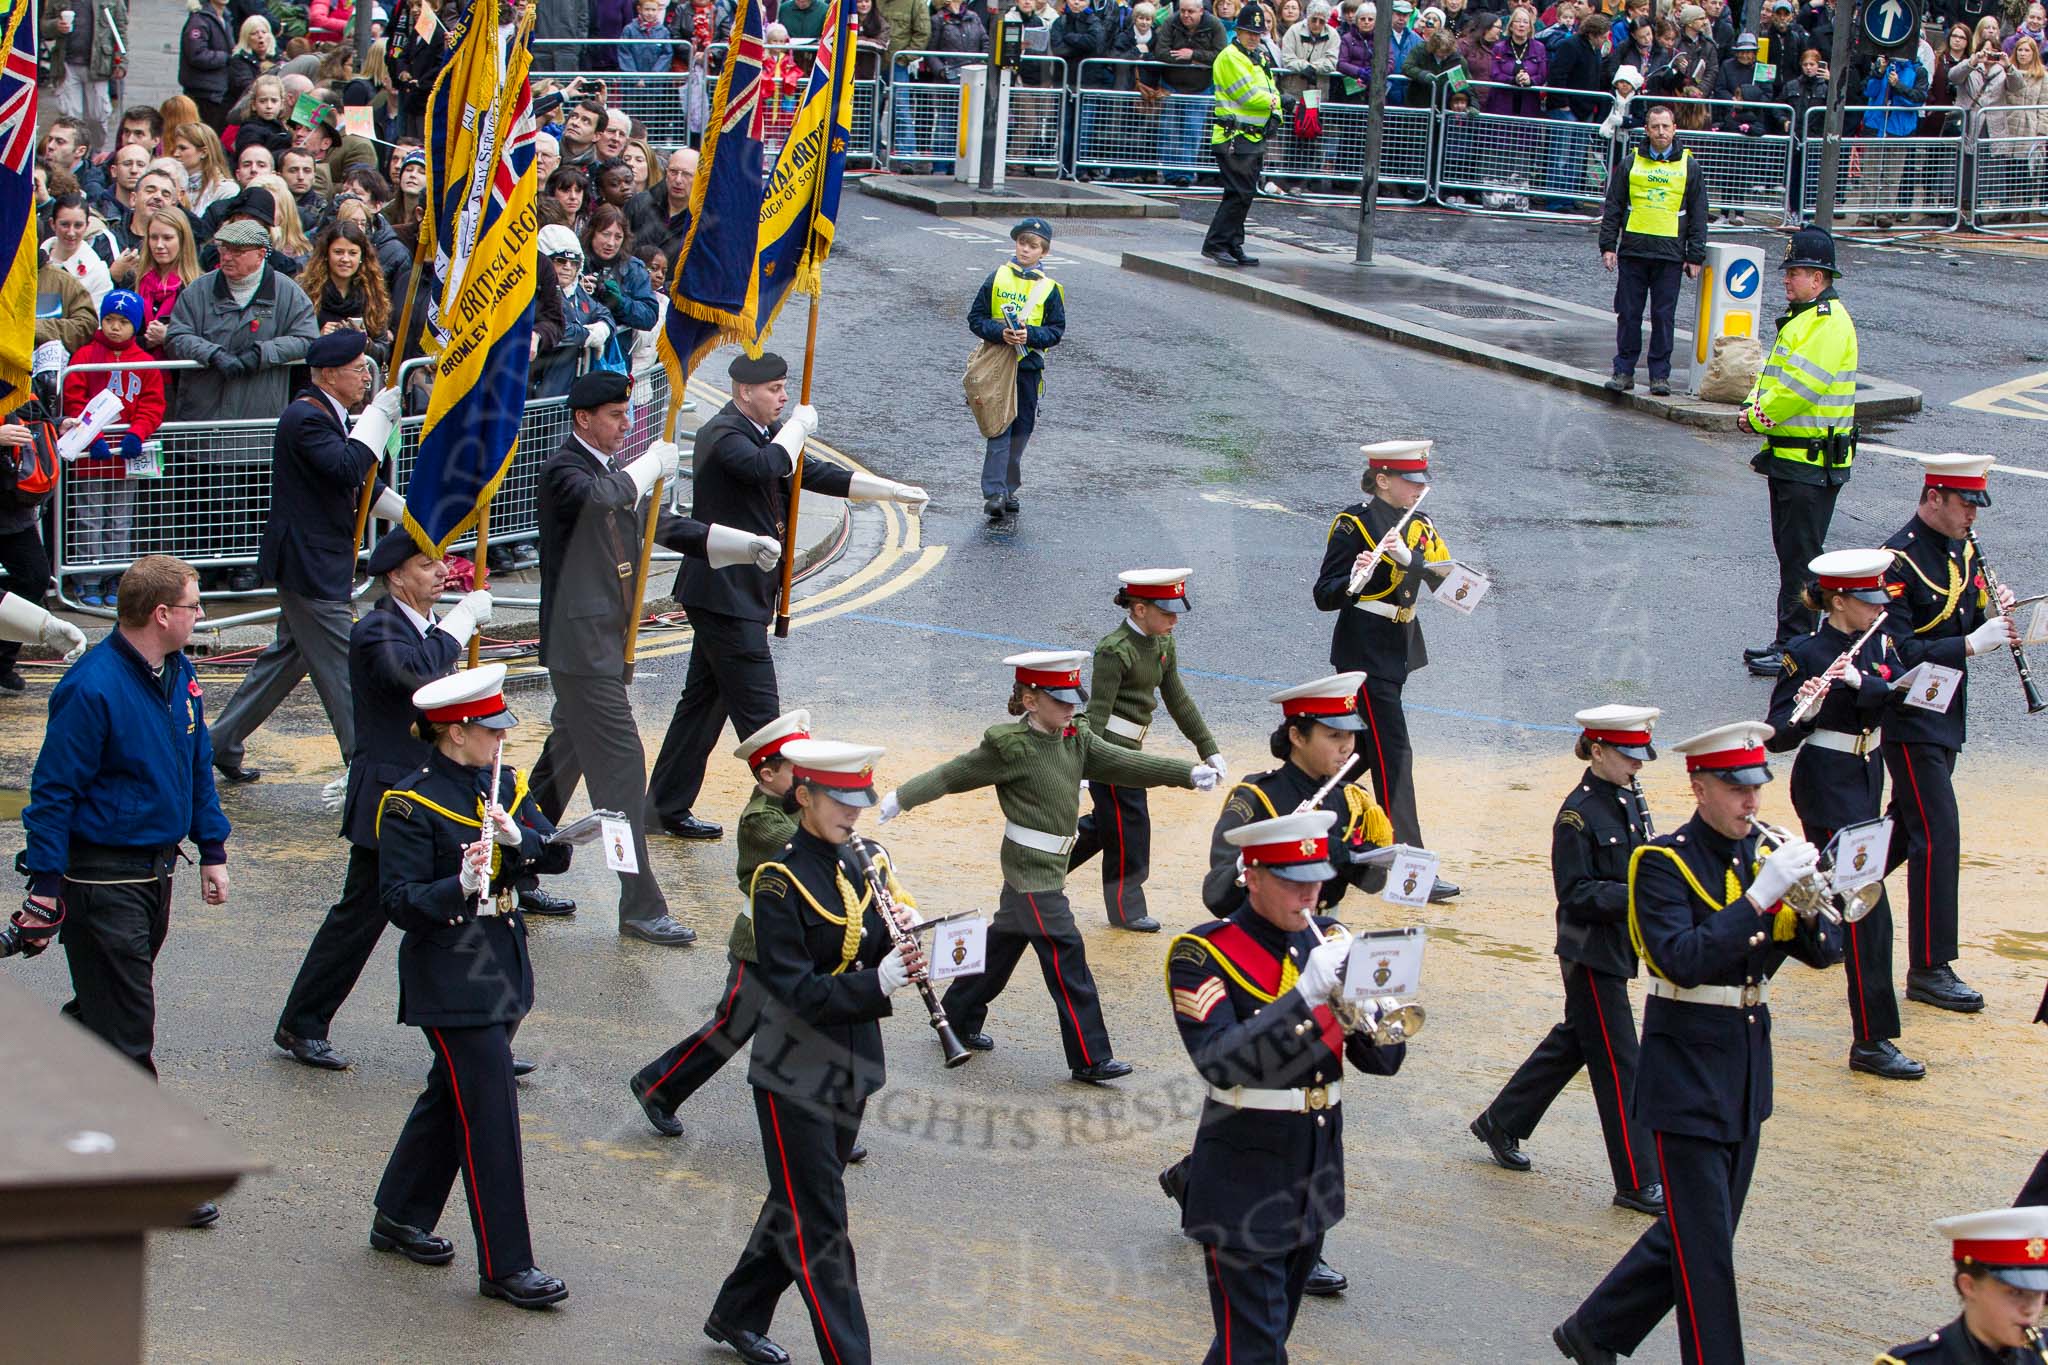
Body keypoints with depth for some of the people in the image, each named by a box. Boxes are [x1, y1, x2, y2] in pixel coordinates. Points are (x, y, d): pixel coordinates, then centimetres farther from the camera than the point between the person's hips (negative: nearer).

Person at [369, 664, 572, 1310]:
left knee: (452, 1094, 18)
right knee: (491, 1112, -8)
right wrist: (460, 885, -33)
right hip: (449, 977, -8)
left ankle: (400, 1218, 35)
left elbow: (558, 856, 1)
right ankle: (505, 1266, -3)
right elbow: (400, 902, -17)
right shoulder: (409, 804, -14)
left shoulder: (507, 786, 7)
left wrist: (518, 836, -19)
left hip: (501, 964, 8)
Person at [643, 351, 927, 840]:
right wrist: (798, 427, -17)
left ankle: (665, 808, 22)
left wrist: (896, 491, 11)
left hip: (740, 593, 10)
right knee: (758, 712, -8)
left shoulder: (766, 433, 16)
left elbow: (817, 475, 18)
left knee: (705, 699, 15)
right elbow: (765, 467, -35)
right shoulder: (722, 433, -15)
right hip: (724, 592, -10)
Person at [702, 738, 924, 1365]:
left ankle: (737, 1315, 35)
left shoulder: (868, 861, 5)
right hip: (796, 1072, -7)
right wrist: (878, 982, -32)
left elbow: (883, 948, 8)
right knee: (819, 1225, -3)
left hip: (853, 1067, 7)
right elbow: (794, 990, -21)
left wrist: (906, 952, -15)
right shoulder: (780, 882, -16)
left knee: (798, 1202, 18)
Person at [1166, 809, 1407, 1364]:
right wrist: (1306, 996, -35)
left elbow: (1382, 1061, 3)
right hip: (1245, 1187, -6)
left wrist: (1371, 1001, -20)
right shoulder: (1202, 955, -13)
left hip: (1315, 1178, 6)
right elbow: (1219, 1062, -28)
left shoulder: (1329, 941, 5)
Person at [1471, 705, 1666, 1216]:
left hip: (1618, 945, 9)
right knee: (1618, 1063, -4)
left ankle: (1500, 1124, 37)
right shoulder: (1578, 813, -18)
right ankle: (1637, 1183, 2)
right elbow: (1575, 893, -20)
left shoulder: (1630, 799, 7)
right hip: (1590, 950, -9)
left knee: (1573, 1041, 20)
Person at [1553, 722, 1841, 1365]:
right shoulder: (1663, 862, -12)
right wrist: (1759, 897, -29)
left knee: (1699, 1233, 15)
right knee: (1704, 1245, -5)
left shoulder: (1762, 855, 7)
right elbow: (1683, 961, -25)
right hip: (1689, 1071, -7)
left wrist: (1806, 908, -18)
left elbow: (1825, 951, 3)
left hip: (1747, 1066, 7)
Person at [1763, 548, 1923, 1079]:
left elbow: (1903, 695, -12)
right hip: (1826, 787, -7)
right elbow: (1777, 738, -17)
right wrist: (1801, 708, -37)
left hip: (1866, 777, 7)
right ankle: (1871, 1043, -11)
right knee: (1867, 901, -11)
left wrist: (1860, 680, -28)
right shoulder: (1804, 655, -14)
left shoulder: (1878, 645, 5)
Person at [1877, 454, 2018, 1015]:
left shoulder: (1964, 551, 9)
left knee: (1909, 827, 17)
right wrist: (1970, 644, -28)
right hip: (1910, 719, -9)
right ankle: (1930, 969, -6)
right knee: (1938, 835, -10)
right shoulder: (1899, 562, -18)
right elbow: (1897, 652, -23)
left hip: (1946, 714, 9)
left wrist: (1997, 612, -6)